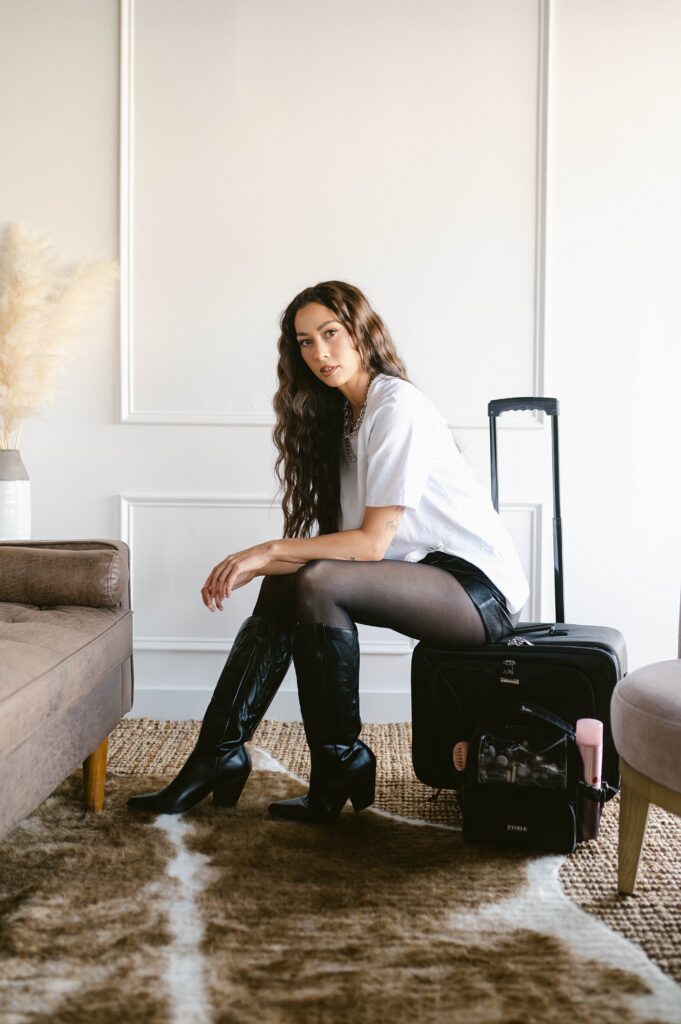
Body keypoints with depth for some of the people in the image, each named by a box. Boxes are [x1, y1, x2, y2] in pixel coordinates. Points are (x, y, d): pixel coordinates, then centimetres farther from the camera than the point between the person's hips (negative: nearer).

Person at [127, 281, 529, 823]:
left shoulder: (397, 406, -15)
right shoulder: (342, 416, 13)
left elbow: (372, 542, -20)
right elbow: (343, 540, 7)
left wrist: (271, 550, -17)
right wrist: (253, 567, -5)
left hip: (481, 585, -9)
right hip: (427, 571, 9)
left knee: (318, 584, -27)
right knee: (282, 588, -3)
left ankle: (341, 768, -12)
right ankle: (219, 754, -1)